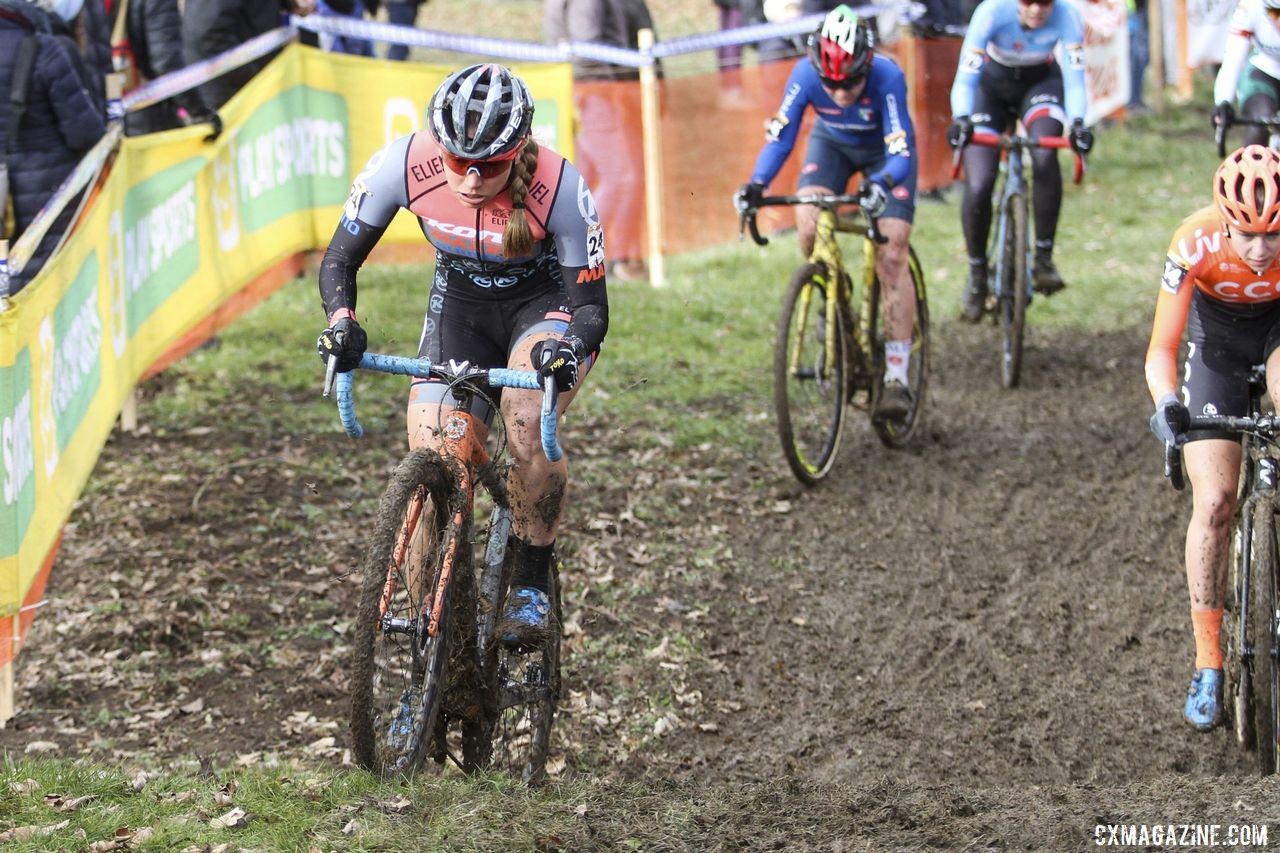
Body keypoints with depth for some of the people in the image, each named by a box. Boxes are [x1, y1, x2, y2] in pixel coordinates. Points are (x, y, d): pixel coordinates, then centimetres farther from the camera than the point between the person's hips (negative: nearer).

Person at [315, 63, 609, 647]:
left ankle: (532, 587, -10)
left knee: (528, 429, -31)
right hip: (460, 303, 3)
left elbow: (591, 304, -25)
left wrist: (570, 347, -47)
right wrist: (341, 322, -35)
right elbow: (339, 260, -15)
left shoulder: (558, 187, -33)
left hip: (547, 302, -3)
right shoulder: (405, 165, -27)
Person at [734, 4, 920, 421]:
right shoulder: (805, 75, -30)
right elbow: (780, 136, -25)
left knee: (891, 258, -14)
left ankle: (897, 376, -11)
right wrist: (756, 184, -42)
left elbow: (900, 151, -39)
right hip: (832, 143, 2)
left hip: (884, 151, -2)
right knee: (809, 225, -26)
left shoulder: (887, 76, -37)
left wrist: (879, 184, -59)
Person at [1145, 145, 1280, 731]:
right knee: (1214, 501, -10)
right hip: (1218, 331, 0)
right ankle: (1208, 664, 0)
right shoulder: (1196, 243, -33)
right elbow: (1161, 349, -29)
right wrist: (1166, 405, -48)